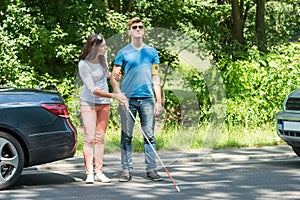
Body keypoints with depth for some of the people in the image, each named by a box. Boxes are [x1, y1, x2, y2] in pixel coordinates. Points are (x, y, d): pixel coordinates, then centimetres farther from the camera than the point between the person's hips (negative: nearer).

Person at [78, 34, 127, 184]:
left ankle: (99, 172, 7)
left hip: (104, 103, 6)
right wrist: (114, 96, -31)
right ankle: (89, 173, -6)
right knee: (89, 138, -9)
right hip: (89, 103, -6)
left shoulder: (103, 57, -2)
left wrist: (113, 75, 0)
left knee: (100, 137, 5)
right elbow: (93, 90, -24)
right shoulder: (83, 65, -21)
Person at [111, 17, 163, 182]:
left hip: (147, 99, 2)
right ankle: (127, 170, 5)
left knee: (149, 135, 0)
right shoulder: (123, 52, 6)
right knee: (126, 136, 0)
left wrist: (159, 101, 5)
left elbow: (155, 77, 13)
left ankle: (151, 169, 3)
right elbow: (114, 77, 4)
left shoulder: (152, 52, 12)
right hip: (128, 99, -1)